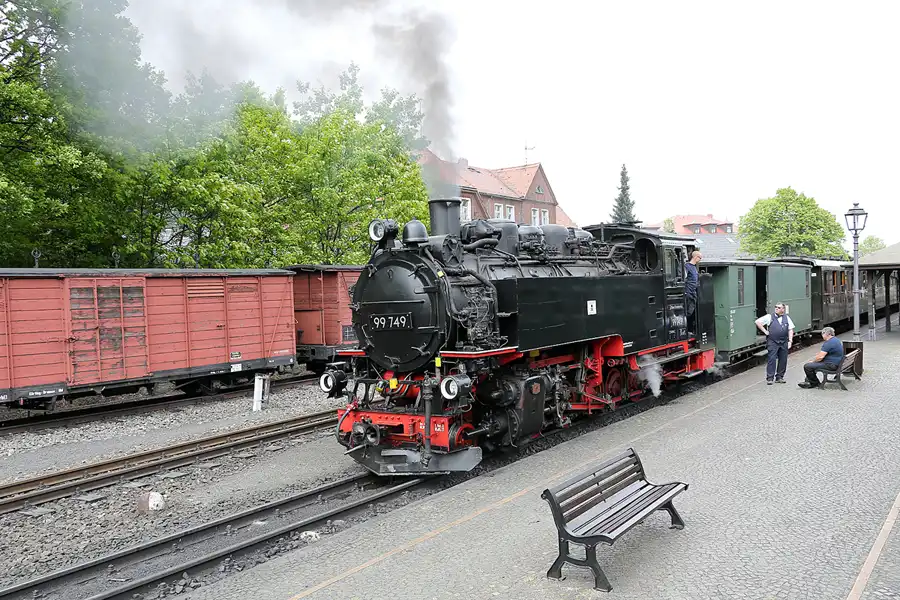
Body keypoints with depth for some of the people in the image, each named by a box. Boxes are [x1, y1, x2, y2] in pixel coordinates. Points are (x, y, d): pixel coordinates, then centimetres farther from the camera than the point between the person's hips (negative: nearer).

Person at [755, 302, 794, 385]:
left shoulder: (787, 318, 12)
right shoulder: (769, 317, 1)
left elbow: (790, 329, 12)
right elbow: (758, 322, -1)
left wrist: (790, 341, 2)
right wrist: (765, 331, -5)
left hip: (784, 343, 4)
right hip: (772, 342, -4)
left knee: (783, 360, 6)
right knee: (772, 359, -8)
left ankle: (779, 377, 16)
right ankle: (769, 378, -5)